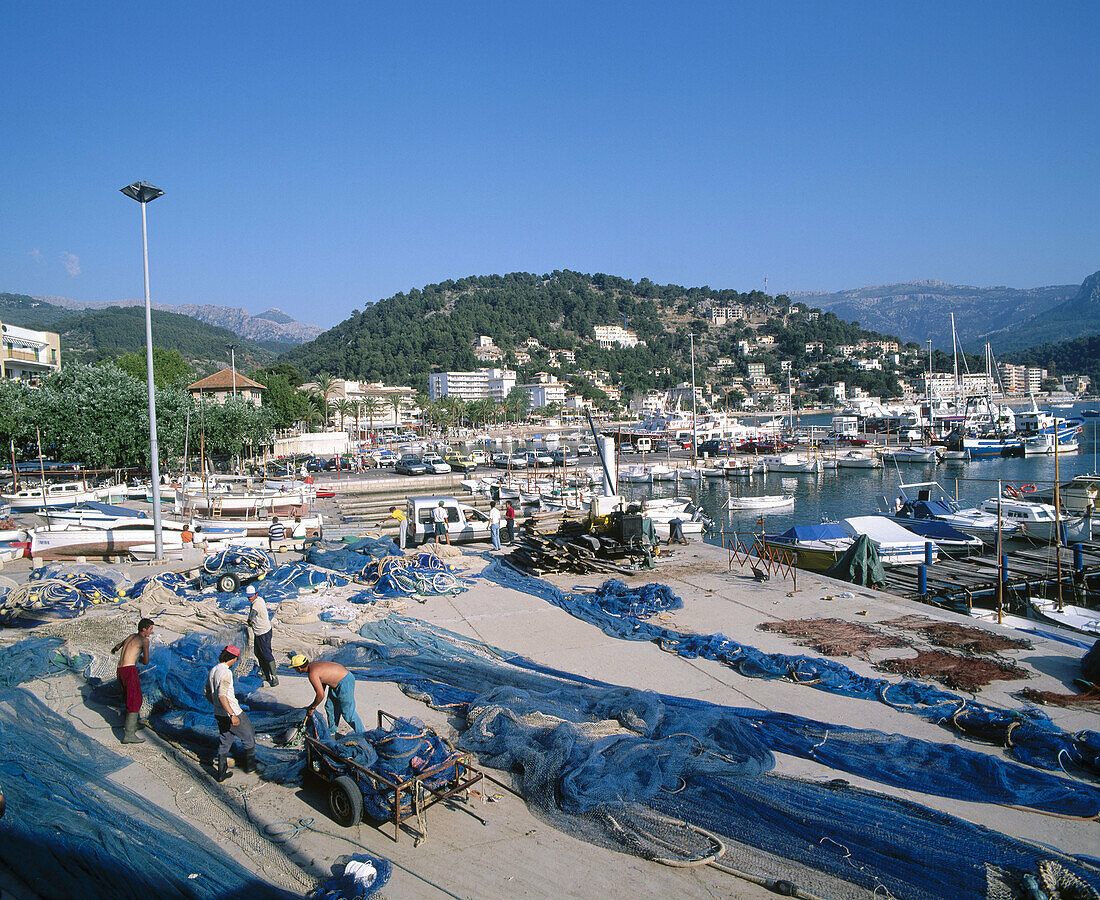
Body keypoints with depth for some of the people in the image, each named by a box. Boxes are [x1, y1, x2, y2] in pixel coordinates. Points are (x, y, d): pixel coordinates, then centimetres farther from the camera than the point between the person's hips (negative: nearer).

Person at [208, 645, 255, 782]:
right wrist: (232, 715, -32)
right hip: (233, 712, -8)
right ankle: (250, 765, 24)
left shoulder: (212, 671, 7)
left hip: (219, 714, 8)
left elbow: (208, 694, 16)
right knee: (249, 736, 12)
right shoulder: (226, 672, -21)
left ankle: (221, 773, 20)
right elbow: (221, 695, -29)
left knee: (224, 742, 17)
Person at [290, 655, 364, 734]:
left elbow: (321, 695, -22)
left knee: (348, 713, -3)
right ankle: (331, 732, 35)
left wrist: (312, 708, -5)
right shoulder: (313, 664, 6)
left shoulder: (312, 674, -23)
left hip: (345, 682, -10)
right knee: (330, 707, 19)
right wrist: (314, 704, 23)